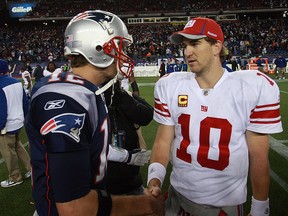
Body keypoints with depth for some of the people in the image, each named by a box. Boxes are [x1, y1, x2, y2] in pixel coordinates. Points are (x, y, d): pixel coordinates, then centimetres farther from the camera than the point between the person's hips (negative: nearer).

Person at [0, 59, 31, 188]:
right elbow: (25, 102, 8)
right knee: (17, 145, 25)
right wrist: (25, 117, 19)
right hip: (19, 122, 8)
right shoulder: (17, 82, 1)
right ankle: (31, 168, 28)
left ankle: (15, 178, 24)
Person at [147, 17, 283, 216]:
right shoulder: (170, 86, -6)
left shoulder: (255, 87, -14)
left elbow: (258, 156, -9)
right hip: (177, 196, 3)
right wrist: (155, 178, -17)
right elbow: (163, 140, -1)